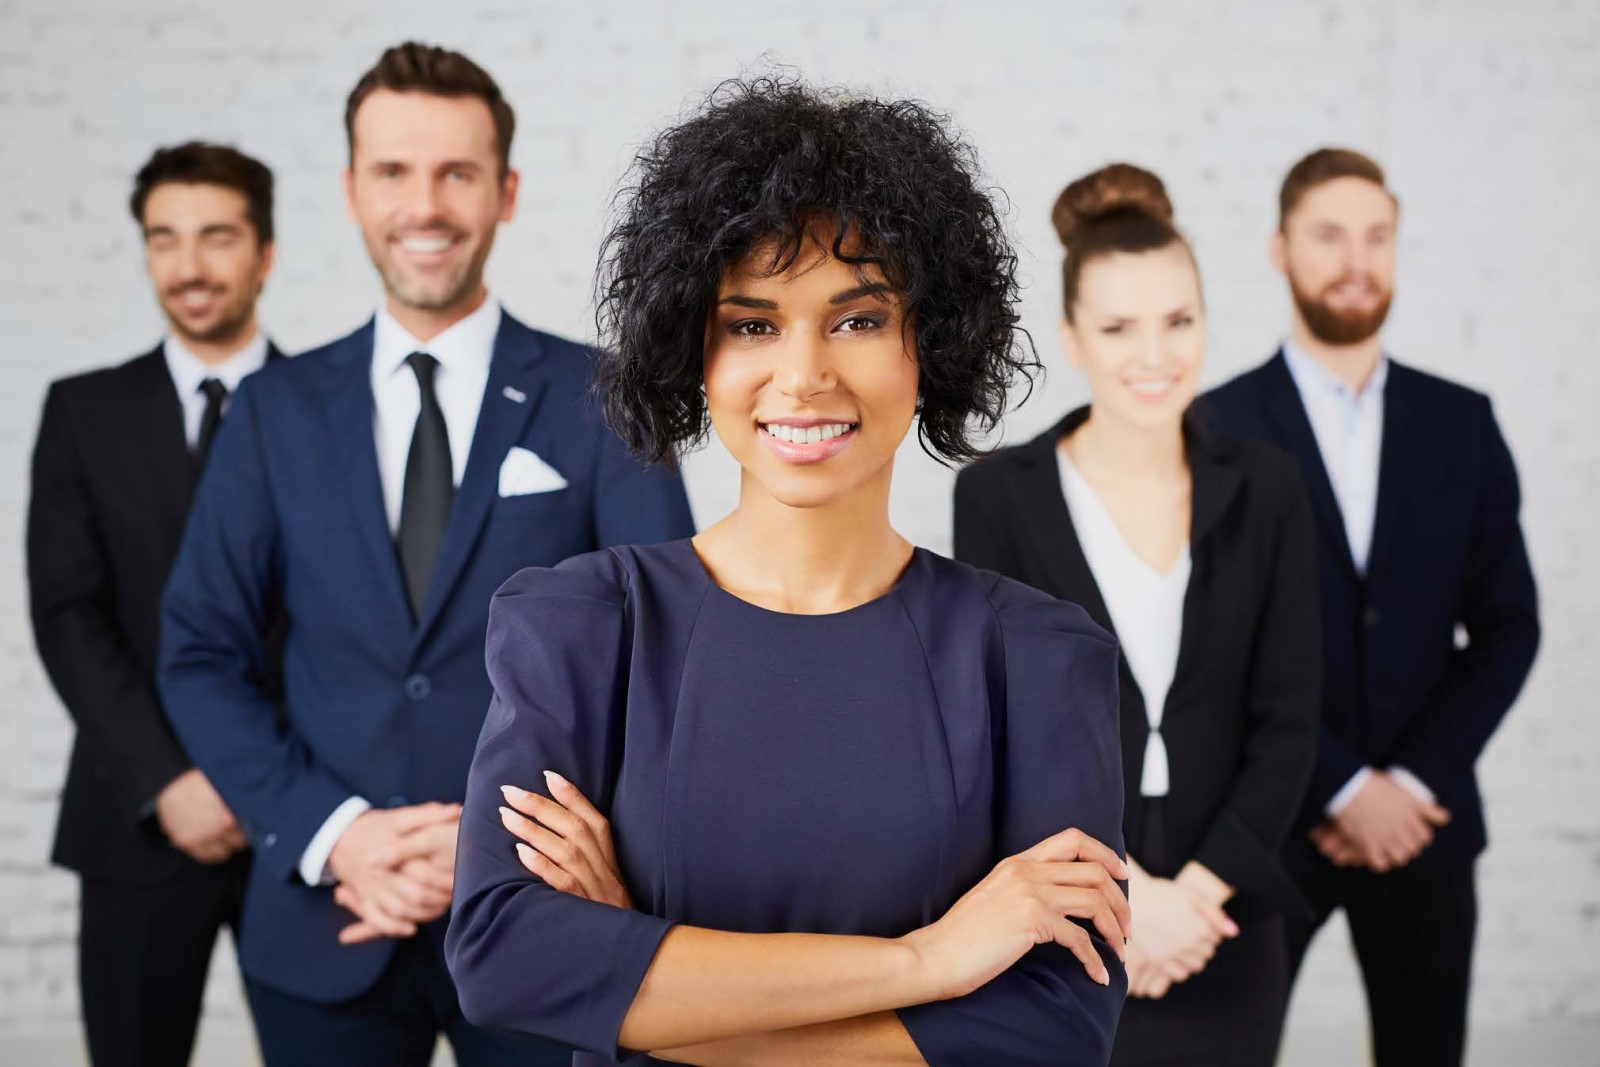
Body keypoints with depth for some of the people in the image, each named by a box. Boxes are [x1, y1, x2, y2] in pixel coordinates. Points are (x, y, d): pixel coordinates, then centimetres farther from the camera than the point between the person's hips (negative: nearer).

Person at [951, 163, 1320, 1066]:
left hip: (1220, 930, 2)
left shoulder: (1267, 491, 2)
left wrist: (1198, 890, -10)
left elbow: (1287, 720, 0)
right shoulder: (998, 495, -3)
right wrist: (1125, 891, -13)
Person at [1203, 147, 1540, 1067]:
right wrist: (1343, 787, -11)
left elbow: (1508, 624, 4)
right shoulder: (1219, 428, -4)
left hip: (1422, 818, 3)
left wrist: (1412, 782, -7)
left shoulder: (1462, 424, 6)